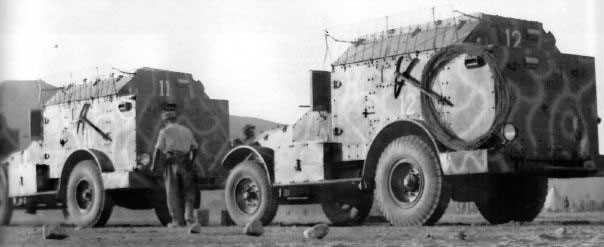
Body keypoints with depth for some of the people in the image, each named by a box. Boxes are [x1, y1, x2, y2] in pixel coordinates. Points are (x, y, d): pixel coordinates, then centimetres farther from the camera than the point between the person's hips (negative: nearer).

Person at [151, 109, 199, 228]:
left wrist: (154, 166, 1)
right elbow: (194, 148, 13)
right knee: (188, 191, 13)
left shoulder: (164, 131, 0)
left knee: (172, 193, 2)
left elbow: (158, 150, -6)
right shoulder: (187, 131, 14)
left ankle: (178, 221, 2)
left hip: (170, 163, -3)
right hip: (185, 164, 3)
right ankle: (189, 216, -2)